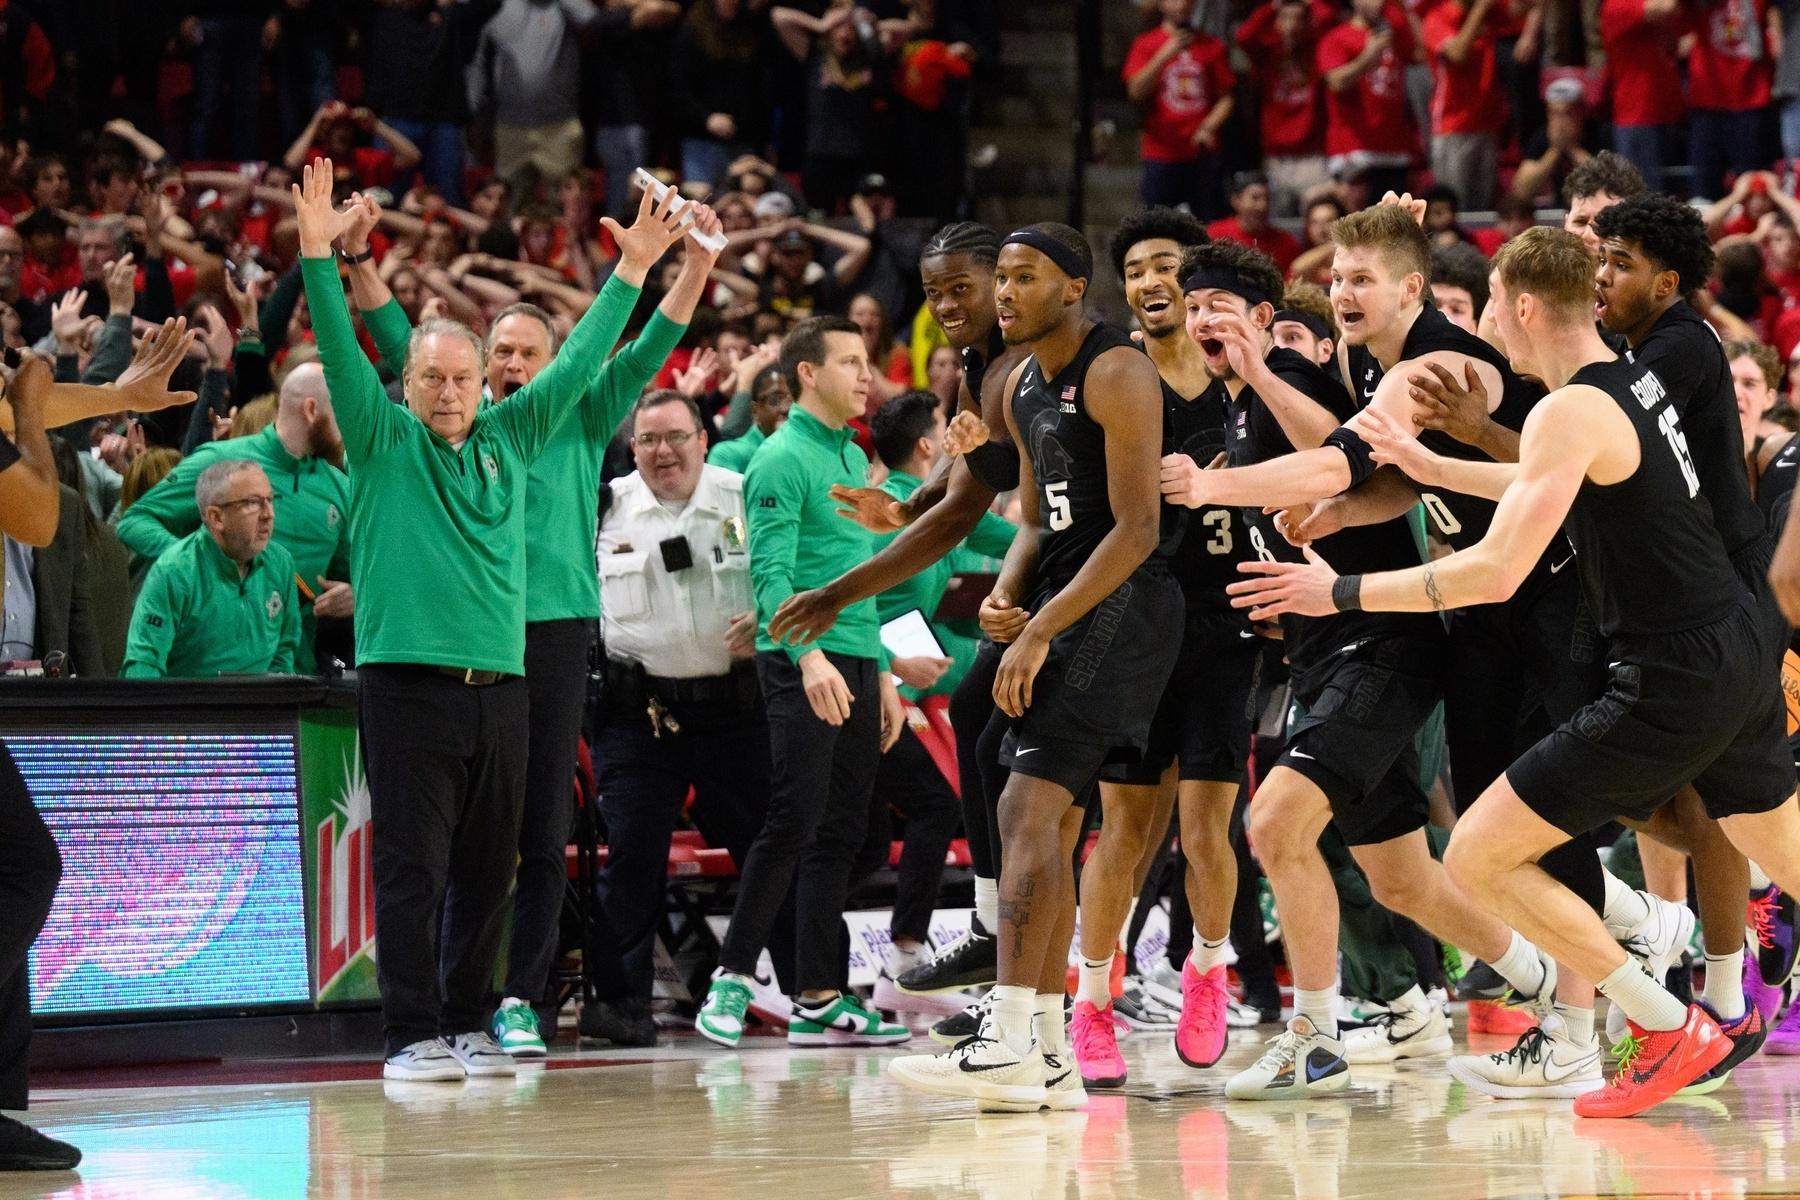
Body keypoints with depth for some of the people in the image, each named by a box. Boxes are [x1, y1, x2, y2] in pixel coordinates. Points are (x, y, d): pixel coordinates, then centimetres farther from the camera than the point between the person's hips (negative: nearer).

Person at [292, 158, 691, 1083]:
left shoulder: (509, 440, 14)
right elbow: (341, 352, -8)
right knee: (413, 866, -5)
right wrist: (318, 256, -20)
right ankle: (413, 1034, -3)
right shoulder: (383, 443, 3)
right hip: (408, 682, -4)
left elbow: (579, 360, 17)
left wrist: (634, 270, 16)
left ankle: (467, 1024, 16)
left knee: (488, 869, 8)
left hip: (499, 685, 4)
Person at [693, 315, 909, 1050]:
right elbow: (771, 573, -17)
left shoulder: (853, 457, 19)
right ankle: (732, 980, -3)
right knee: (795, 823, -11)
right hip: (803, 665, -8)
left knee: (840, 835, 6)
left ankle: (819, 1001, 7)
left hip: (855, 666, 8)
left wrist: (881, 673, 21)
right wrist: (809, 655, -29)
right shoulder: (784, 459, -8)